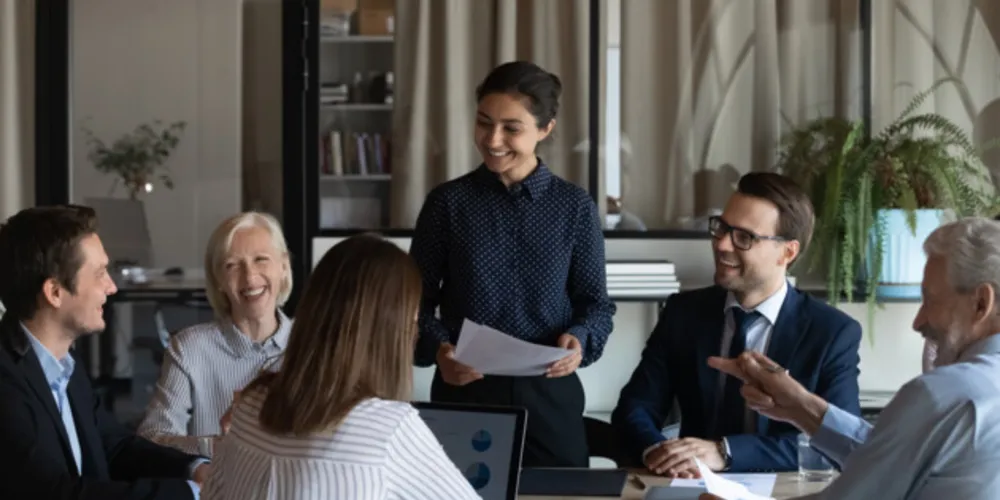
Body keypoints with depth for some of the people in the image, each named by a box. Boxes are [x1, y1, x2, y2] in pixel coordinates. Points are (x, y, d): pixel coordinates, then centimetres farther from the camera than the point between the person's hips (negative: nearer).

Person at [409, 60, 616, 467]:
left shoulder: (574, 206, 2)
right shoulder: (447, 203, 1)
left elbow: (595, 301, 6)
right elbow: (417, 300, 2)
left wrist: (580, 340, -15)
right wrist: (437, 349, -17)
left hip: (549, 392, 1)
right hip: (464, 390, 0)